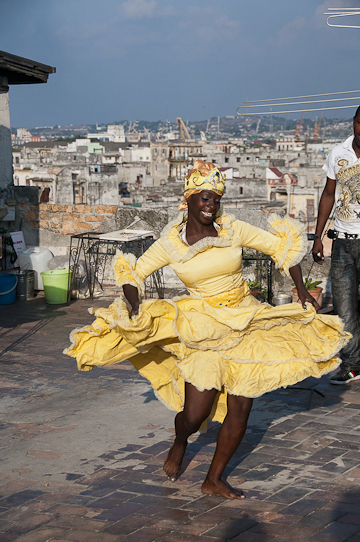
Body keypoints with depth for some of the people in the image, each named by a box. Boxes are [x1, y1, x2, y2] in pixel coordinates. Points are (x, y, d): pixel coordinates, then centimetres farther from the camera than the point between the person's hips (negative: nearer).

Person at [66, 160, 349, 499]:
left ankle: (214, 480, 23)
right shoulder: (170, 243, -7)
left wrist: (301, 291, -5)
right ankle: (179, 444, 32)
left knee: (240, 411, 3)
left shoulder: (232, 230, -6)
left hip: (245, 325, 2)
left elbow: (279, 245, 1)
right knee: (194, 415, -7)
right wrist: (134, 307, -16)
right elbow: (133, 272, 2)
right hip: (202, 328, -2)